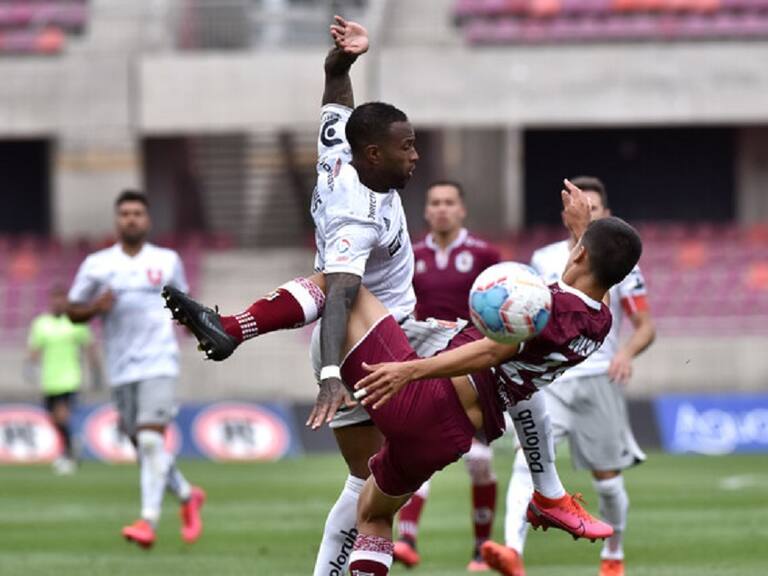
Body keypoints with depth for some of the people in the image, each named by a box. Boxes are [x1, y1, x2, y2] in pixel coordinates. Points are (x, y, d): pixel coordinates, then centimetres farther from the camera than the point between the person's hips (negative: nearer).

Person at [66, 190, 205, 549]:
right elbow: (73, 313, 10)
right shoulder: (97, 264, 7)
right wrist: (95, 308, -11)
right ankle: (188, 496, 31)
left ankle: (149, 521, -21)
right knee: (143, 447, 8)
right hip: (121, 369, 3)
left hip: (158, 362, -3)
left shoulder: (167, 261, 7)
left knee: (151, 439, -18)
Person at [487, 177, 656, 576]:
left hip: (598, 379, -1)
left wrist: (627, 353, -19)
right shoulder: (544, 260, 7)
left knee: (606, 477, 7)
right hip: (549, 381, 1)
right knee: (529, 457, -22)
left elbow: (645, 326, 0)